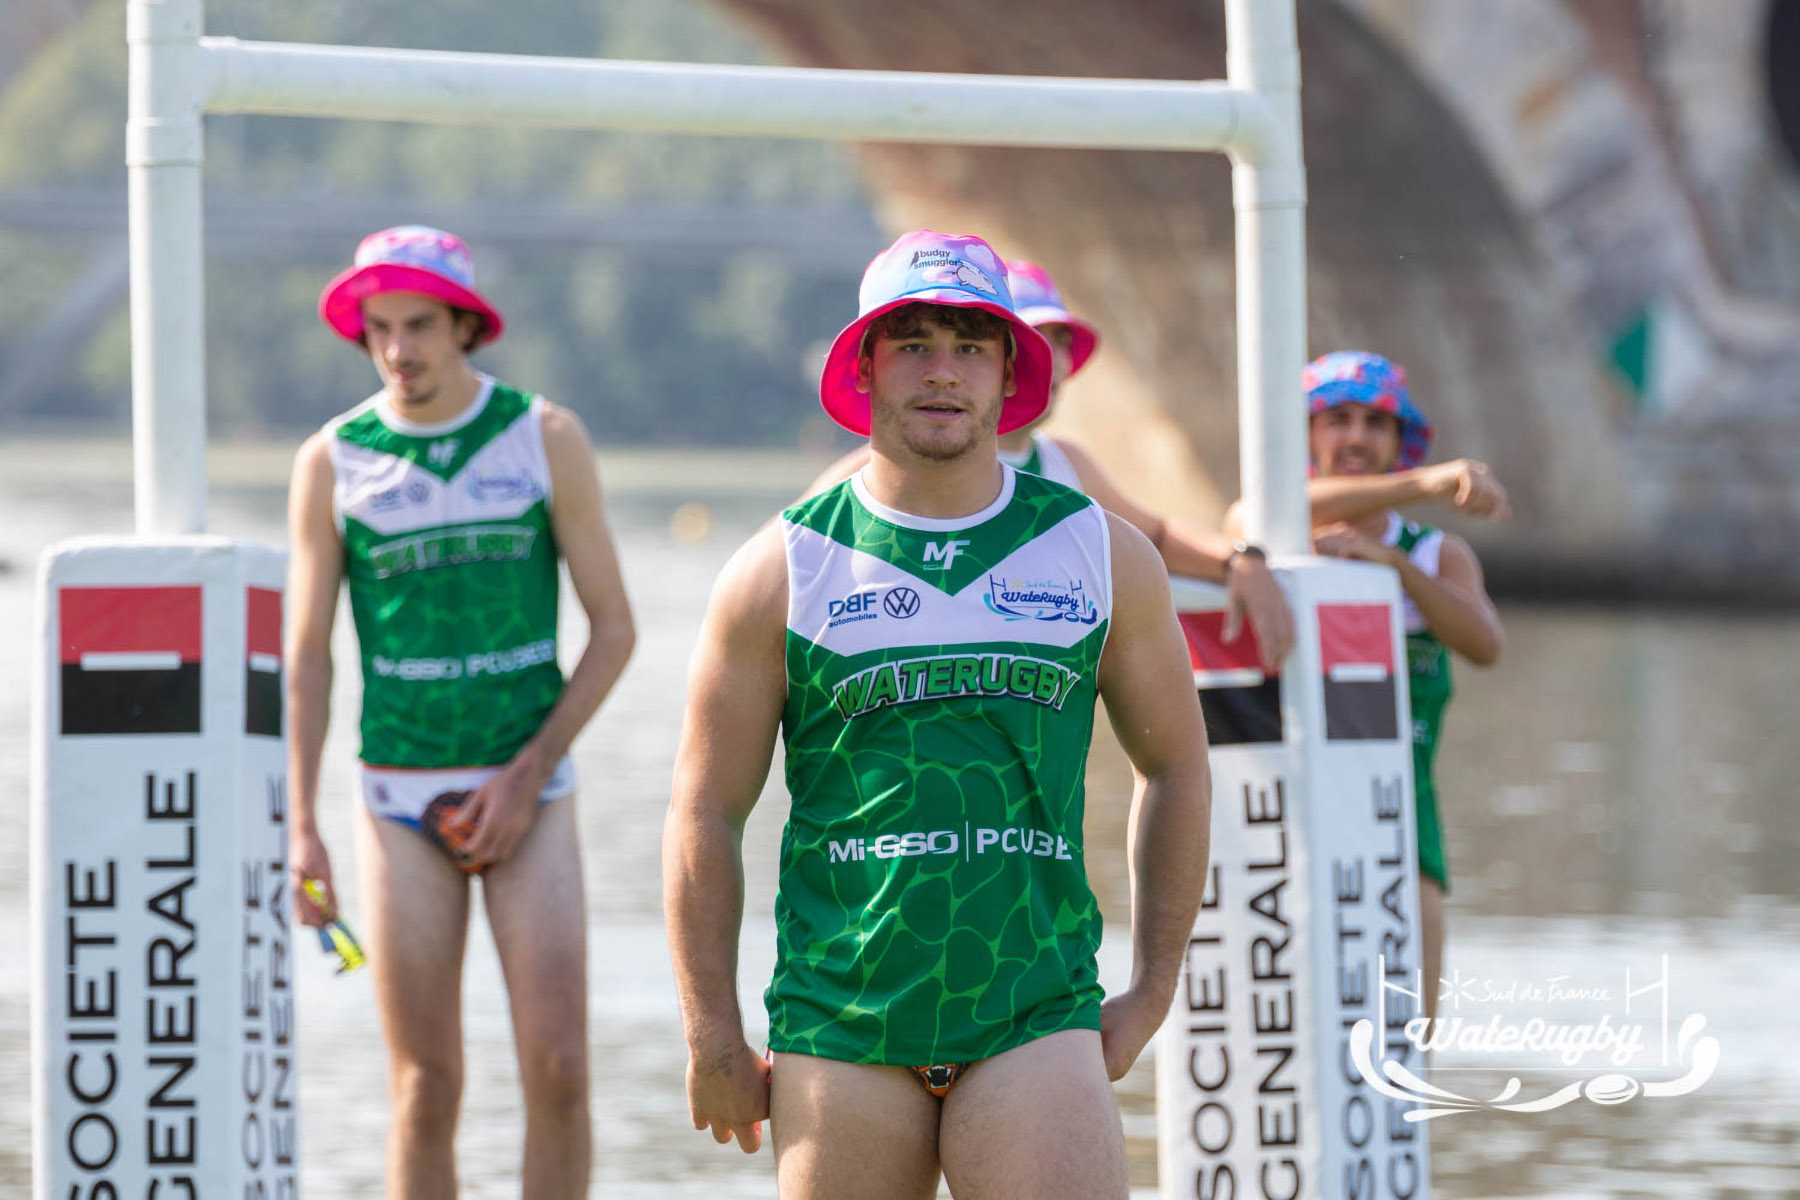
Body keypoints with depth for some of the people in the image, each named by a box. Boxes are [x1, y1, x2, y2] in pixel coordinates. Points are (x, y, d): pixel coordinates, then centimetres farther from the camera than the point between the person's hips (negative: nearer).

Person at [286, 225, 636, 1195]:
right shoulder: (332, 462, 0)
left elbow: (613, 627, 0)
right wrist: (301, 828, -5)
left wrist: (526, 778, -9)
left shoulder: (547, 439, -1)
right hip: (400, 799, 0)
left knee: (557, 1069, -8)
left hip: (528, 790, 0)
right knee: (425, 1088, 0)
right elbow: (306, 654, 4)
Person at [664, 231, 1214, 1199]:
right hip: (838, 1030, 0)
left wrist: (1152, 989, 11)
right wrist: (713, 1037, 1)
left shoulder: (1105, 556, 7)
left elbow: (1175, 767, 16)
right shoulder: (781, 571, 3)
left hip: (1038, 1022, 0)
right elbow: (706, 811, 5)